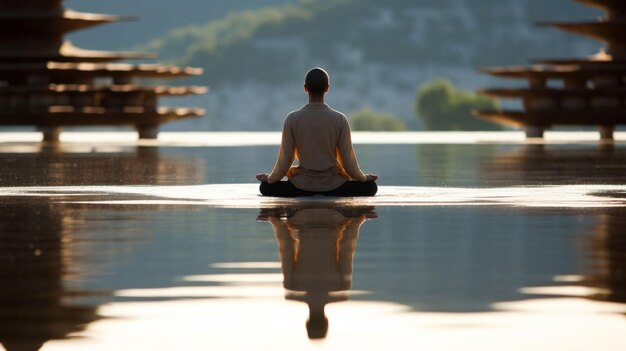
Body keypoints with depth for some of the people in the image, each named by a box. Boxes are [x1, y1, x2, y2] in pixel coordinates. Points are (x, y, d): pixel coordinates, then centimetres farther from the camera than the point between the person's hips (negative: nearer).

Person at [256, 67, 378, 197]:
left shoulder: (292, 119, -8)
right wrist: (363, 177, 15)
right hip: (333, 186, 0)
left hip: (302, 185, 0)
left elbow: (285, 161, -4)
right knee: (370, 186, 21)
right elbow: (348, 161, -4)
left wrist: (270, 179, 15)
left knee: (266, 187, 23)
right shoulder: (340, 119, -9)